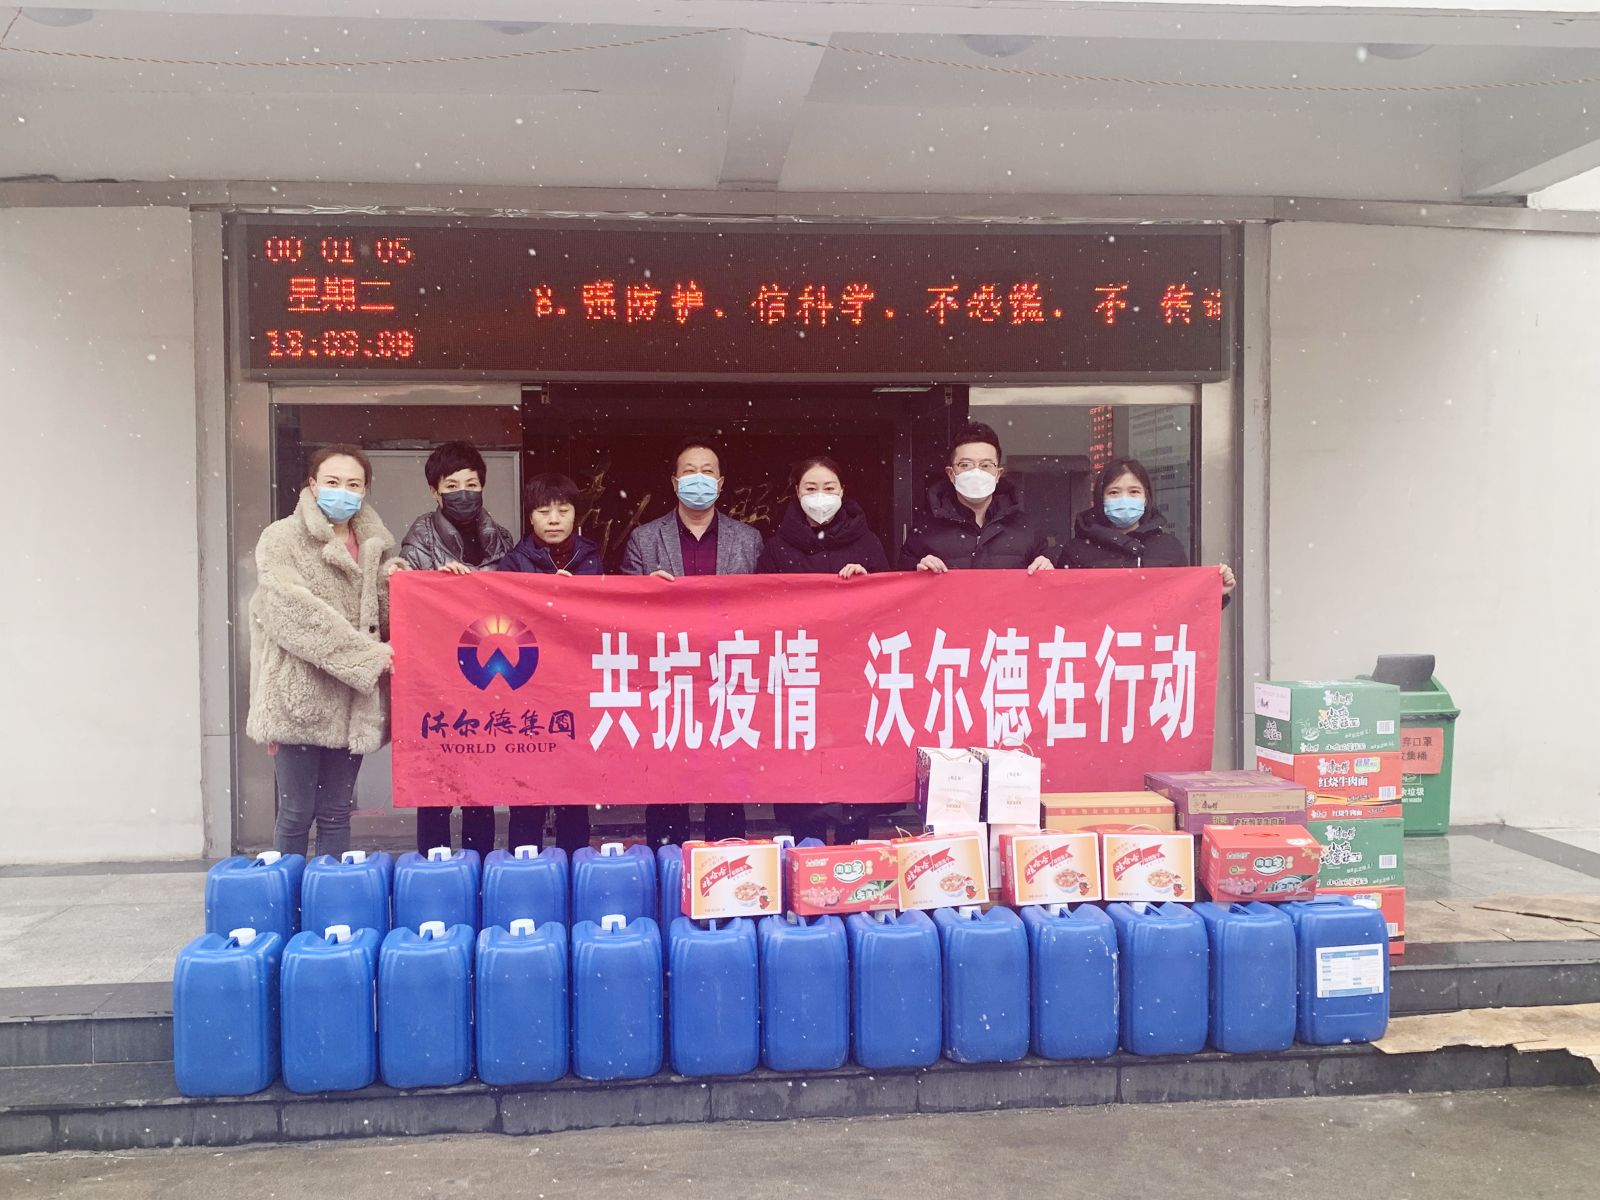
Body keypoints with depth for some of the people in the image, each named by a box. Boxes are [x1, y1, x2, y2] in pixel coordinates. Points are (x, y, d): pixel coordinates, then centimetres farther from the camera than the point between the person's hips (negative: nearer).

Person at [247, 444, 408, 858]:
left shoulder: (374, 543, 13)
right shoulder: (281, 539, -3)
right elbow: (295, 612, -15)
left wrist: (391, 584, -3)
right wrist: (369, 656, -17)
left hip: (352, 701, 5)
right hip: (301, 699, -5)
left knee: (337, 813, 11)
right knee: (296, 814, 1)